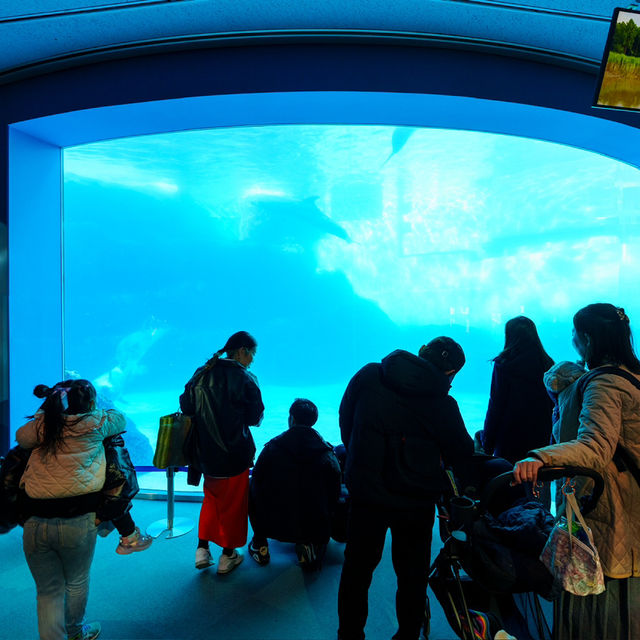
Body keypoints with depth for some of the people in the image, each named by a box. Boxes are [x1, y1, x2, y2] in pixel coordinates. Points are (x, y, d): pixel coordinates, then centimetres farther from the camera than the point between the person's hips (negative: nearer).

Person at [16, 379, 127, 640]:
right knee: (76, 582, 23)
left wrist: (46, 411, 29)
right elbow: (120, 418, 15)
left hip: (35, 523, 3)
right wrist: (99, 411, 31)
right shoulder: (94, 423, -4)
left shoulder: (42, 425, 5)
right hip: (77, 520, -2)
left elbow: (20, 435, 24)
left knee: (48, 591, 17)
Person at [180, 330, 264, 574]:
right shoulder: (243, 378, -17)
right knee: (233, 502, 14)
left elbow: (186, 406, 4)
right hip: (234, 452, -5)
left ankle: (202, 549, 29)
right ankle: (228, 555, 27)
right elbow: (254, 417, -12)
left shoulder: (201, 373, -1)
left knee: (211, 499, 26)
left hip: (205, 452, 5)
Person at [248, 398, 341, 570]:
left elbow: (257, 481, 2)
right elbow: (333, 498, 2)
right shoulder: (329, 455, -6)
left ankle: (260, 544, 25)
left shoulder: (272, 448, -9)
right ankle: (309, 545, 12)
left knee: (251, 489, 22)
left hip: (274, 527, -1)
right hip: (315, 529, 1)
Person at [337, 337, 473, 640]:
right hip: (416, 501, -1)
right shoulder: (443, 404, -15)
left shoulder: (368, 376, -8)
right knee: (412, 575, 20)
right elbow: (463, 457, -2)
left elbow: (345, 420, 4)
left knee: (357, 567, 20)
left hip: (366, 492, 2)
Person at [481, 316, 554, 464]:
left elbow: (495, 407, -10)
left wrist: (487, 446, -2)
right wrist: (551, 439, 16)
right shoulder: (548, 364, 1)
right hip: (541, 440, 4)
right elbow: (554, 407, 6)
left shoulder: (504, 364, -12)